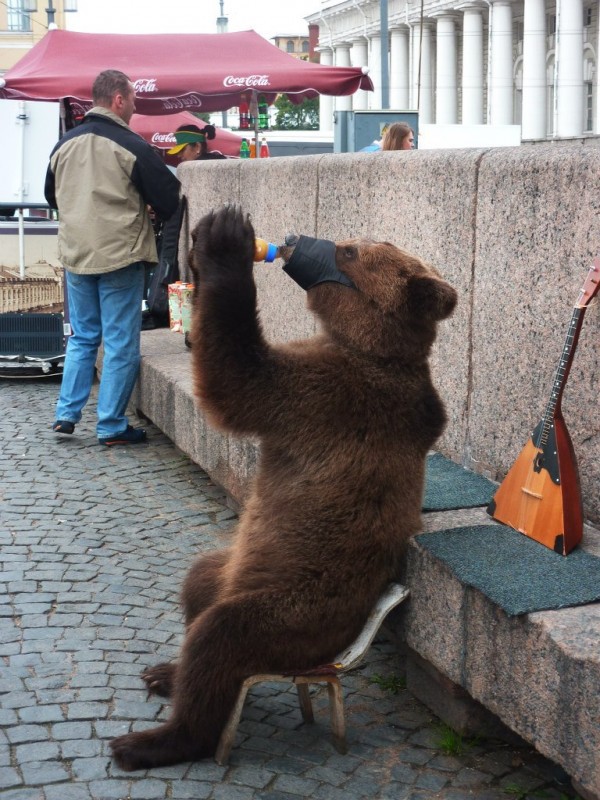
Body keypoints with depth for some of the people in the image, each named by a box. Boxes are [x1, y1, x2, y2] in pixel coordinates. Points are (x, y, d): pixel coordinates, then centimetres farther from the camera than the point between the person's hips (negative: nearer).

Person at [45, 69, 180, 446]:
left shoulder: (65, 144, 6)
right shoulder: (132, 146, -13)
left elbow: (52, 196, 20)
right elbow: (168, 199, -10)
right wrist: (141, 206, 11)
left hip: (76, 255, 6)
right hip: (121, 255, -6)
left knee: (82, 337, 18)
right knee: (121, 343, 2)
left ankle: (67, 413, 16)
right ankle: (112, 426, 6)